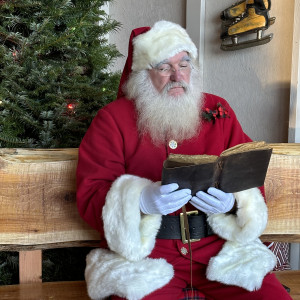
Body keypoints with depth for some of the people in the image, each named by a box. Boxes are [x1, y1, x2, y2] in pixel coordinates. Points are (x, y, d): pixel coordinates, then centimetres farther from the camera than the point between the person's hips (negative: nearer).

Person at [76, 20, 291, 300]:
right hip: (145, 255, -2)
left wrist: (232, 201, -14)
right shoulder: (112, 119, 2)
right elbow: (90, 197, -4)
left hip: (218, 250, 3)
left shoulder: (218, 111, 11)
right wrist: (142, 201, -23)